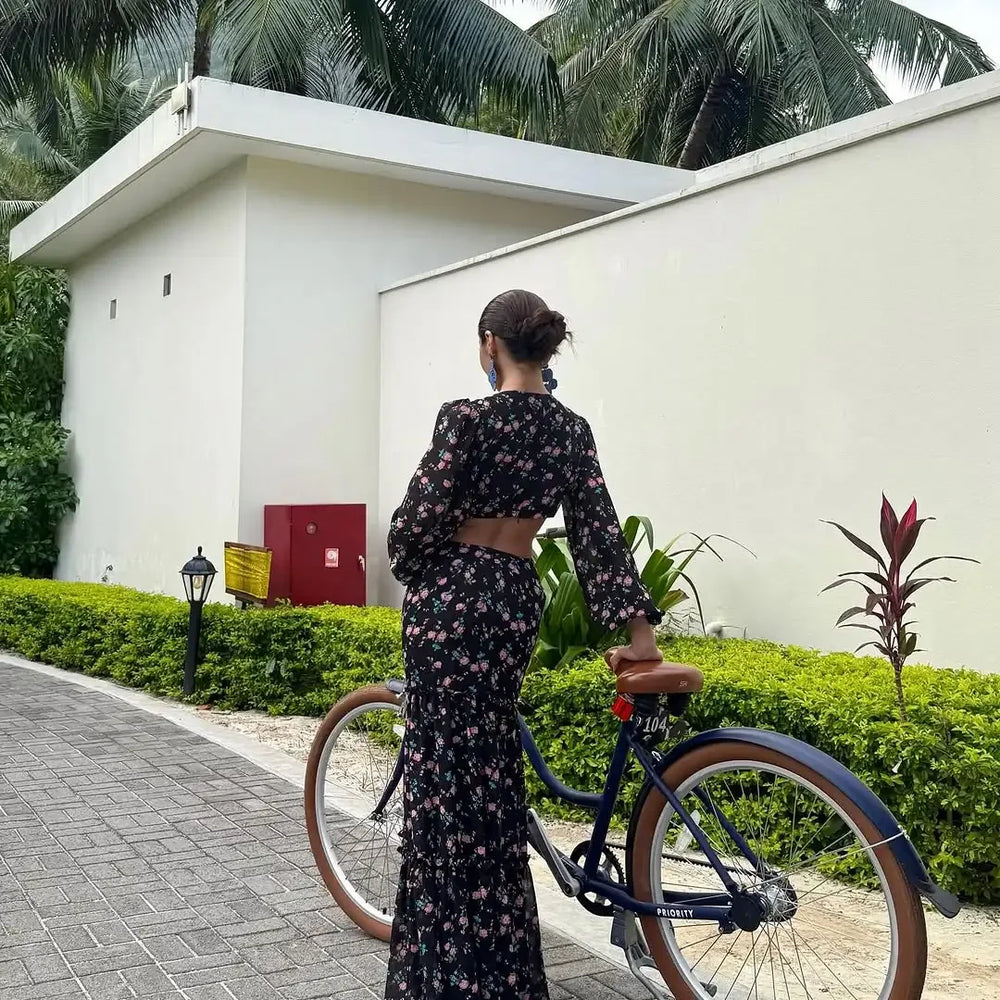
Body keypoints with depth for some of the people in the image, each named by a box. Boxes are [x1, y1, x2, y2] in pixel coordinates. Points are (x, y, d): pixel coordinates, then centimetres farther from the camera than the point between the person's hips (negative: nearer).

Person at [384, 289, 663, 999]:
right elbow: (599, 532, 1)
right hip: (518, 600, 6)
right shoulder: (572, 430, 5)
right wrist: (638, 624, -1)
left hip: (452, 595, -6)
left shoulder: (467, 417, -13)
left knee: (449, 775, 0)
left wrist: (412, 574, 8)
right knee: (492, 775, 18)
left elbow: (420, 516, -13)